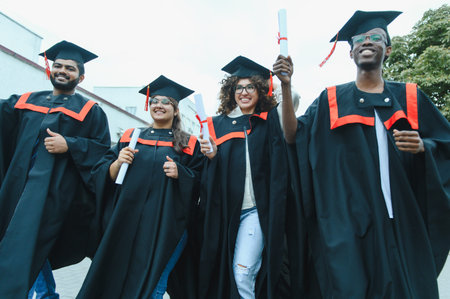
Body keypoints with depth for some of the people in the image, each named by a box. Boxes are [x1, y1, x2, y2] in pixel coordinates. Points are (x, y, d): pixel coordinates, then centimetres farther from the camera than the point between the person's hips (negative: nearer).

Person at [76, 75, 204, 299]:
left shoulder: (189, 145, 6)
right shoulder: (130, 137, 12)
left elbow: (200, 185, 2)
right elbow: (100, 174, 9)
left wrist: (179, 173, -15)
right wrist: (117, 163, -11)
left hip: (165, 227, -2)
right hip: (126, 221, 3)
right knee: (114, 279, 8)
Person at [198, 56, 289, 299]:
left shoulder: (269, 121, 4)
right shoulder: (218, 123, 10)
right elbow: (209, 177, 11)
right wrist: (211, 156, -10)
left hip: (256, 208, -3)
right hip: (224, 209, 4)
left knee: (243, 272, -11)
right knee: (223, 270, 13)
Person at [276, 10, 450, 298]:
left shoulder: (409, 97, 10)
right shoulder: (331, 100, 6)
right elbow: (294, 136, -5)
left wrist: (422, 146, -12)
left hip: (403, 218, 2)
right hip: (348, 219, -2)